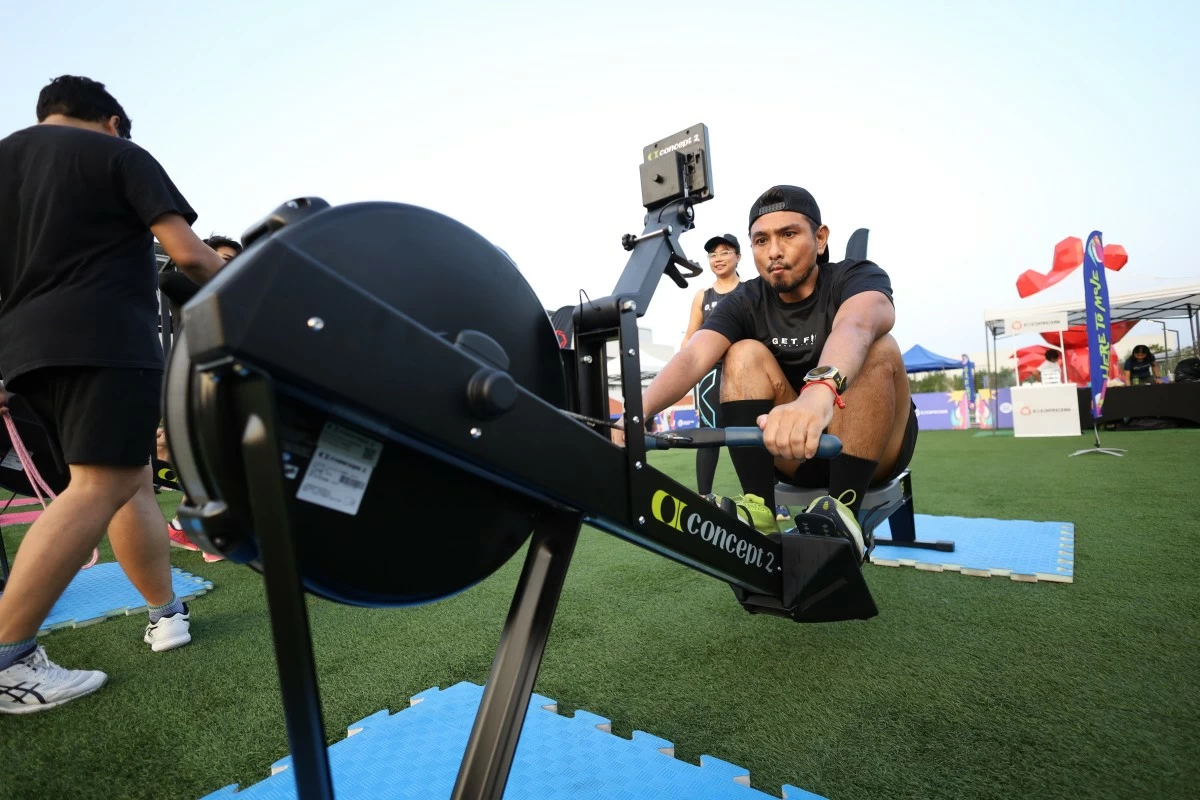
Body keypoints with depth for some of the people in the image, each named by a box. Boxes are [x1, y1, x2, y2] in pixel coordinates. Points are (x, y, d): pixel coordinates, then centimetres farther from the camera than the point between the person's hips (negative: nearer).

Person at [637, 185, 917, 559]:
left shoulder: (858, 276, -12)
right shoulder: (745, 303, -5)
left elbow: (856, 327, -39)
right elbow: (693, 357, -26)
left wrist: (820, 392, -62)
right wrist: (637, 412, -46)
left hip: (875, 445, -1)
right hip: (794, 455, 2)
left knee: (878, 348, -26)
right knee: (745, 354, -19)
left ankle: (842, 511, -29)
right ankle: (759, 511, -26)